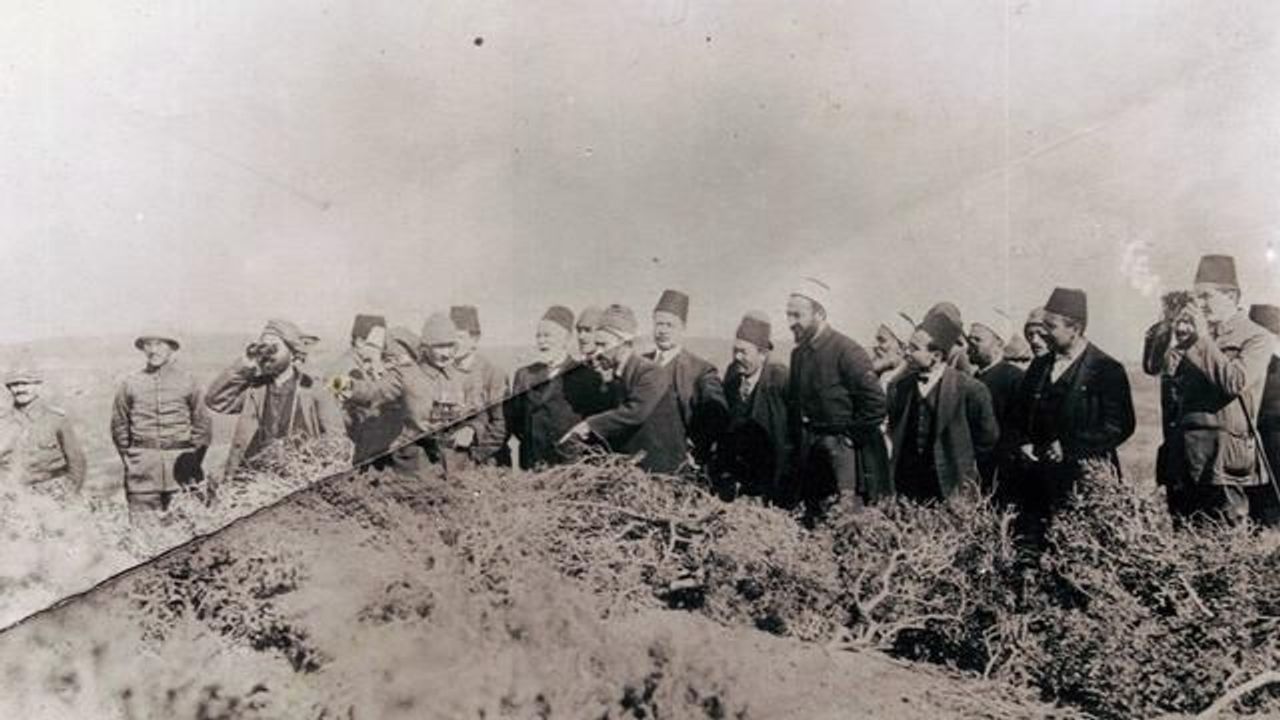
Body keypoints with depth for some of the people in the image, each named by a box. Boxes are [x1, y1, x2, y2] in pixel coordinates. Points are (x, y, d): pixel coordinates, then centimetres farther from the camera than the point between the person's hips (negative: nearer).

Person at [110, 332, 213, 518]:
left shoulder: (187, 381, 6)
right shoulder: (130, 383, 8)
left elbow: (203, 422, 8)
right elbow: (119, 425, 12)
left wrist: (194, 458, 3)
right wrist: (128, 458, 7)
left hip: (180, 462, -1)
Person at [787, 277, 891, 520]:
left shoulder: (847, 351, -14)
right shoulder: (798, 353, 9)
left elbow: (876, 404, -17)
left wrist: (850, 436, -12)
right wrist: (798, 446, 12)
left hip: (843, 449, -7)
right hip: (810, 452, 7)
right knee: (812, 520, 11)